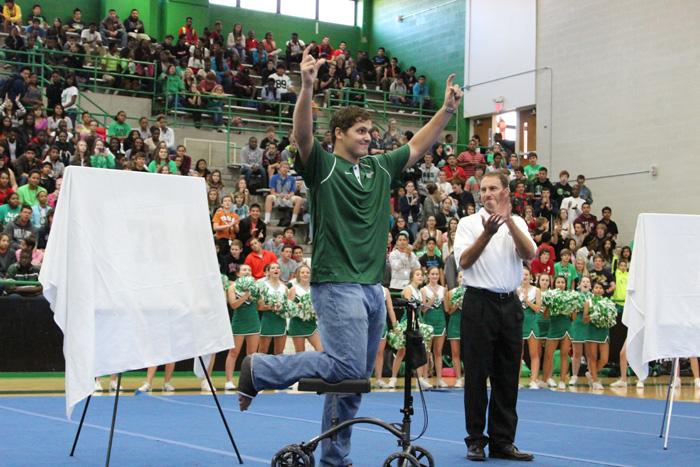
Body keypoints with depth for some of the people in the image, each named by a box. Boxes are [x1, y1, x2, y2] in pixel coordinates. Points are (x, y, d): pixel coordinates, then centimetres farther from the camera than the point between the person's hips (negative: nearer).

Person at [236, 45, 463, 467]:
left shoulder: (380, 168, 15)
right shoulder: (322, 166, -4)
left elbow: (418, 146, 21)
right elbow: (303, 135, -22)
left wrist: (448, 109, 10)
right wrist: (307, 87, -36)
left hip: (373, 287, 7)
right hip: (336, 285, -7)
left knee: (357, 376, 10)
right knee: (347, 367, -16)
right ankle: (259, 369, 0)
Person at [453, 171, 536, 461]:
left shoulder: (517, 223, 11)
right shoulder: (469, 223, 3)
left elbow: (528, 254, -7)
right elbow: (464, 261, -10)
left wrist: (508, 220, -18)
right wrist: (488, 233, -23)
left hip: (509, 303, 3)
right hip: (479, 303, -3)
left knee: (507, 376, 6)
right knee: (477, 374, 0)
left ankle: (503, 442, 14)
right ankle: (476, 441, 8)